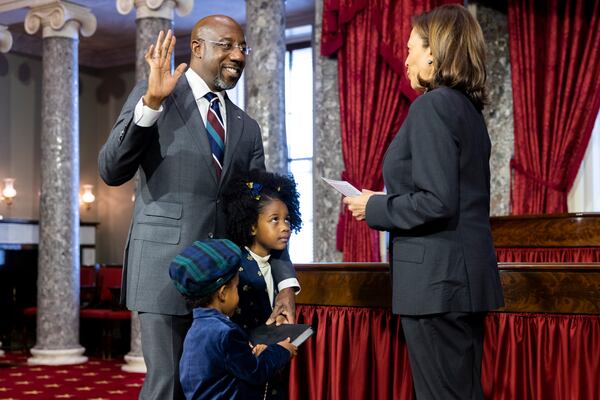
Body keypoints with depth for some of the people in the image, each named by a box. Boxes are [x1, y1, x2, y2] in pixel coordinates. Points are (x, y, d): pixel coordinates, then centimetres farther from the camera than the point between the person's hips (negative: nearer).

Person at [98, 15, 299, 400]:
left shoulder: (247, 127, 16)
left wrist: (286, 283, 1)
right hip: (165, 267, -5)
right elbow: (111, 172, -9)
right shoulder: (151, 97, 2)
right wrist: (151, 103, -22)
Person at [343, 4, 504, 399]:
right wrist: (387, 202, 15)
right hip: (465, 275, 10)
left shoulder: (432, 106, -14)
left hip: (438, 278, -10)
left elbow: (435, 203, -22)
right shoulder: (467, 107, 14)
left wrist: (375, 208, -8)